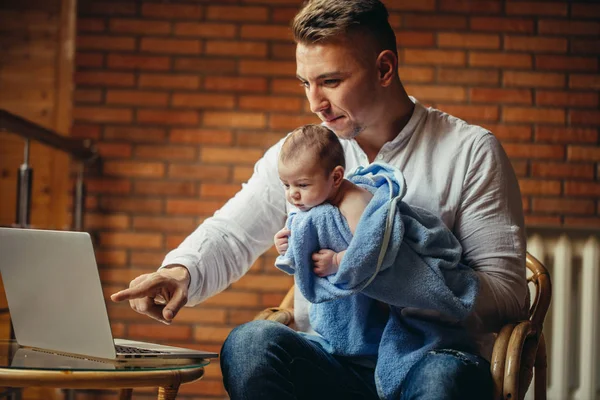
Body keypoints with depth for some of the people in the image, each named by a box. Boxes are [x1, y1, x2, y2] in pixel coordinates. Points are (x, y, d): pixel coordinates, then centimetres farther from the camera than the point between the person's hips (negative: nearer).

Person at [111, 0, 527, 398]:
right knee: (249, 343, -28)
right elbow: (230, 236, 13)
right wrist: (181, 271, -12)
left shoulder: (470, 151, 1)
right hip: (330, 363, 4)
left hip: (429, 357, -3)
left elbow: (507, 291, -5)